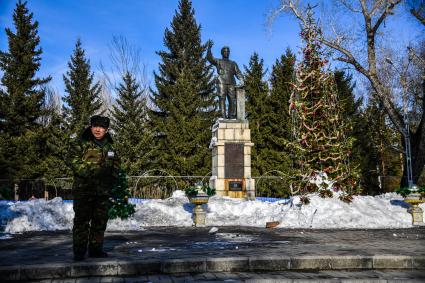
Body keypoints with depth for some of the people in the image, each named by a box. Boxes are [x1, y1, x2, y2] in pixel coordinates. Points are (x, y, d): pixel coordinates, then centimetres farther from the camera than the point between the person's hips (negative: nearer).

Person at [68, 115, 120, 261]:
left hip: (103, 190, 5)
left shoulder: (110, 146, 14)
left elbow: (116, 165, 21)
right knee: (82, 220, -3)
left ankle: (96, 248, 23)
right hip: (83, 190, -5)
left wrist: (111, 177, 4)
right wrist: (92, 173, -21)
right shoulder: (79, 144, -2)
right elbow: (75, 164, -13)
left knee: (100, 221, 11)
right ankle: (79, 251, 5)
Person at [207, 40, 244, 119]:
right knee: (222, 99, -9)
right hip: (221, 83, -2)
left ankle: (231, 116, -2)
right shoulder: (218, 61, 17)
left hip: (231, 84, 3)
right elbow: (209, 58, 0)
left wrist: (241, 80, -6)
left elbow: (238, 73, 12)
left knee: (232, 100, -5)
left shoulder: (233, 63, 24)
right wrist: (209, 48, -13)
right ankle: (223, 116, -12)